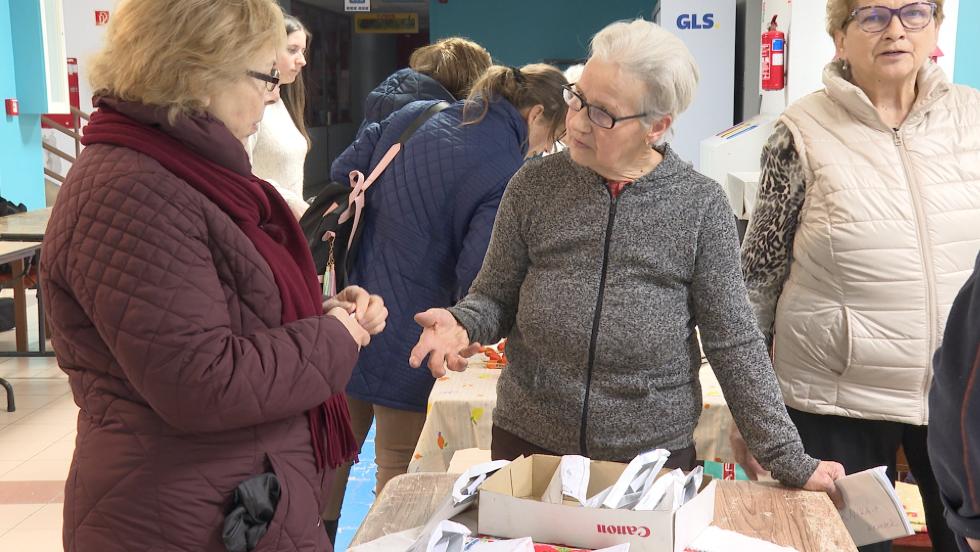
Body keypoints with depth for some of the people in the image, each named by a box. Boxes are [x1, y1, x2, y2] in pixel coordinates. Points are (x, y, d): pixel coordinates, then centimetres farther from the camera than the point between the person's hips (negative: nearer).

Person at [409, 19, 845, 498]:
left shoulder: (700, 206, -8)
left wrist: (790, 462, -6)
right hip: (528, 444, 2)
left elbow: (733, 342, -5)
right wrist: (462, 325, -19)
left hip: (655, 454, -1)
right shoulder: (534, 187, -4)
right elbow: (495, 297, 4)